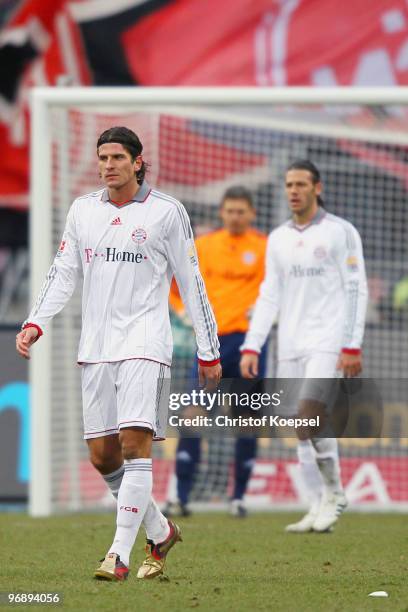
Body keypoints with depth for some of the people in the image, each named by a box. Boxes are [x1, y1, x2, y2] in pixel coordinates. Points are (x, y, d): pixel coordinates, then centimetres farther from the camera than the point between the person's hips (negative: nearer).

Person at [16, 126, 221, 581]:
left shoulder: (166, 211, 1)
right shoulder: (83, 210, 12)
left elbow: (191, 282, 4)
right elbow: (63, 272, 15)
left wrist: (209, 351, 5)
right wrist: (35, 323, 0)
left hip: (144, 343, -5)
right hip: (96, 346, 5)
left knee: (134, 443, -17)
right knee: (101, 455, 2)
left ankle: (119, 555, -18)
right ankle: (159, 531, 23)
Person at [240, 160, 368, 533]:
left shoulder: (340, 232, -1)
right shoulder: (278, 239, 13)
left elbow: (356, 290, -5)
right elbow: (269, 297, 13)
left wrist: (353, 346, -12)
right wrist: (251, 348, 4)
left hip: (328, 342, -6)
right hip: (290, 347, 6)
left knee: (309, 414, -21)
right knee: (303, 430, 3)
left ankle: (334, 492, -4)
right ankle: (319, 510, 8)